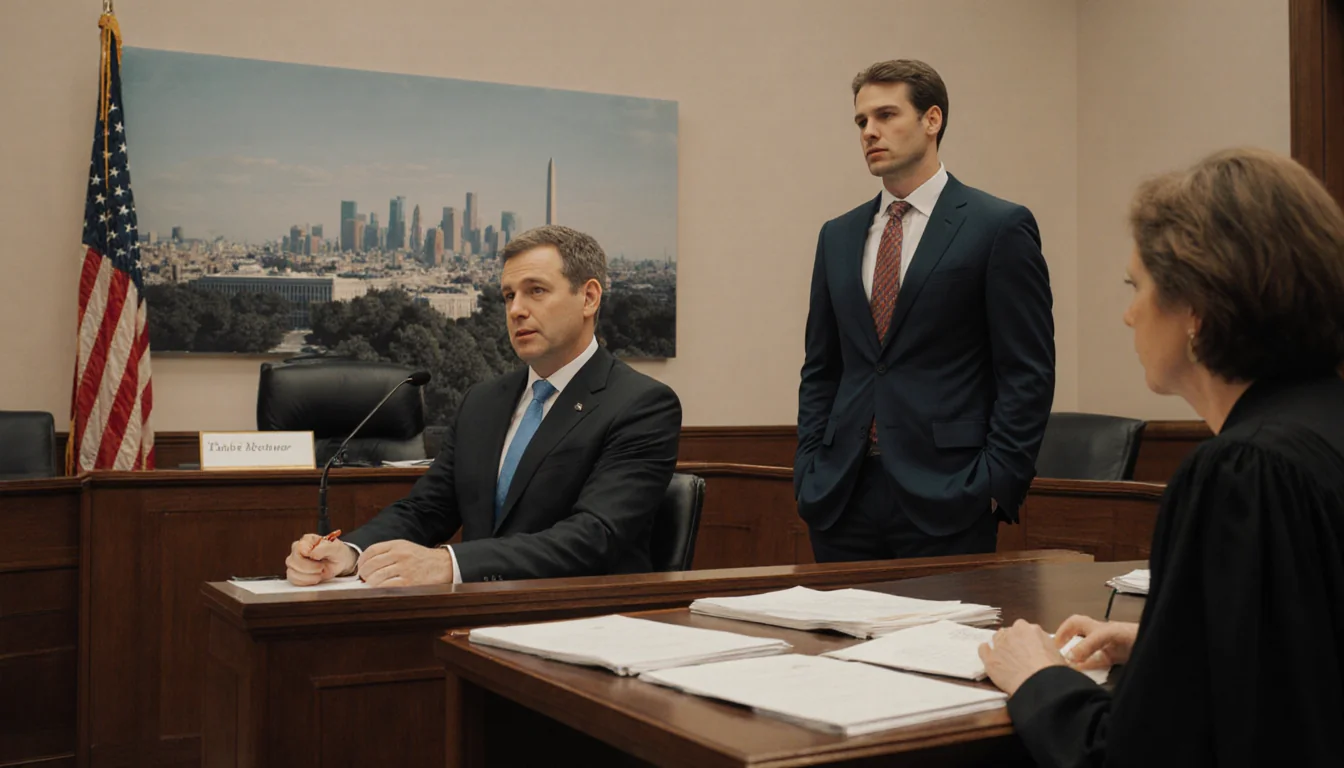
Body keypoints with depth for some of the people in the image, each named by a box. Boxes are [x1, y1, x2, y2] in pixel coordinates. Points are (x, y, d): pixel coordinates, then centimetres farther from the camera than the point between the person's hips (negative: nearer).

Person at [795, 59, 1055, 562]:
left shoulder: (1001, 227, -2)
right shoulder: (838, 236, 14)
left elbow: (1028, 372, -5)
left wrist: (996, 483, -11)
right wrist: (810, 470, 6)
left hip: (945, 498, -4)